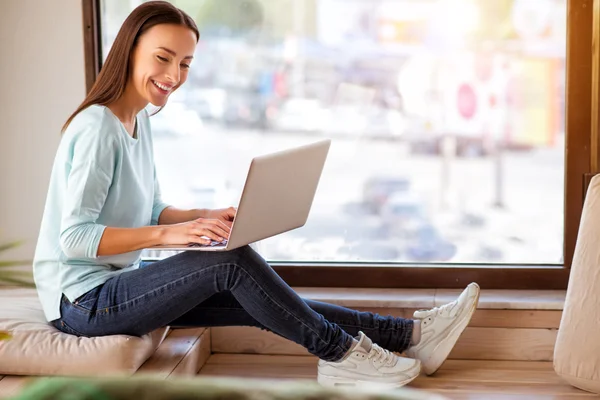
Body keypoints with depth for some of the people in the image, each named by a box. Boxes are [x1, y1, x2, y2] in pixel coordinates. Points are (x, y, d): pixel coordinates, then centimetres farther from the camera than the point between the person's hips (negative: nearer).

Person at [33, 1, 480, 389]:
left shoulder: (138, 120, 10)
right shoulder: (97, 128, -19)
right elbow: (73, 238, -24)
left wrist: (205, 216, -5)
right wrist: (168, 234, -29)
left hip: (117, 284, 9)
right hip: (82, 301, -8)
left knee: (262, 306, -3)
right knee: (233, 262, -24)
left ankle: (409, 334, -4)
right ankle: (340, 353, -9)